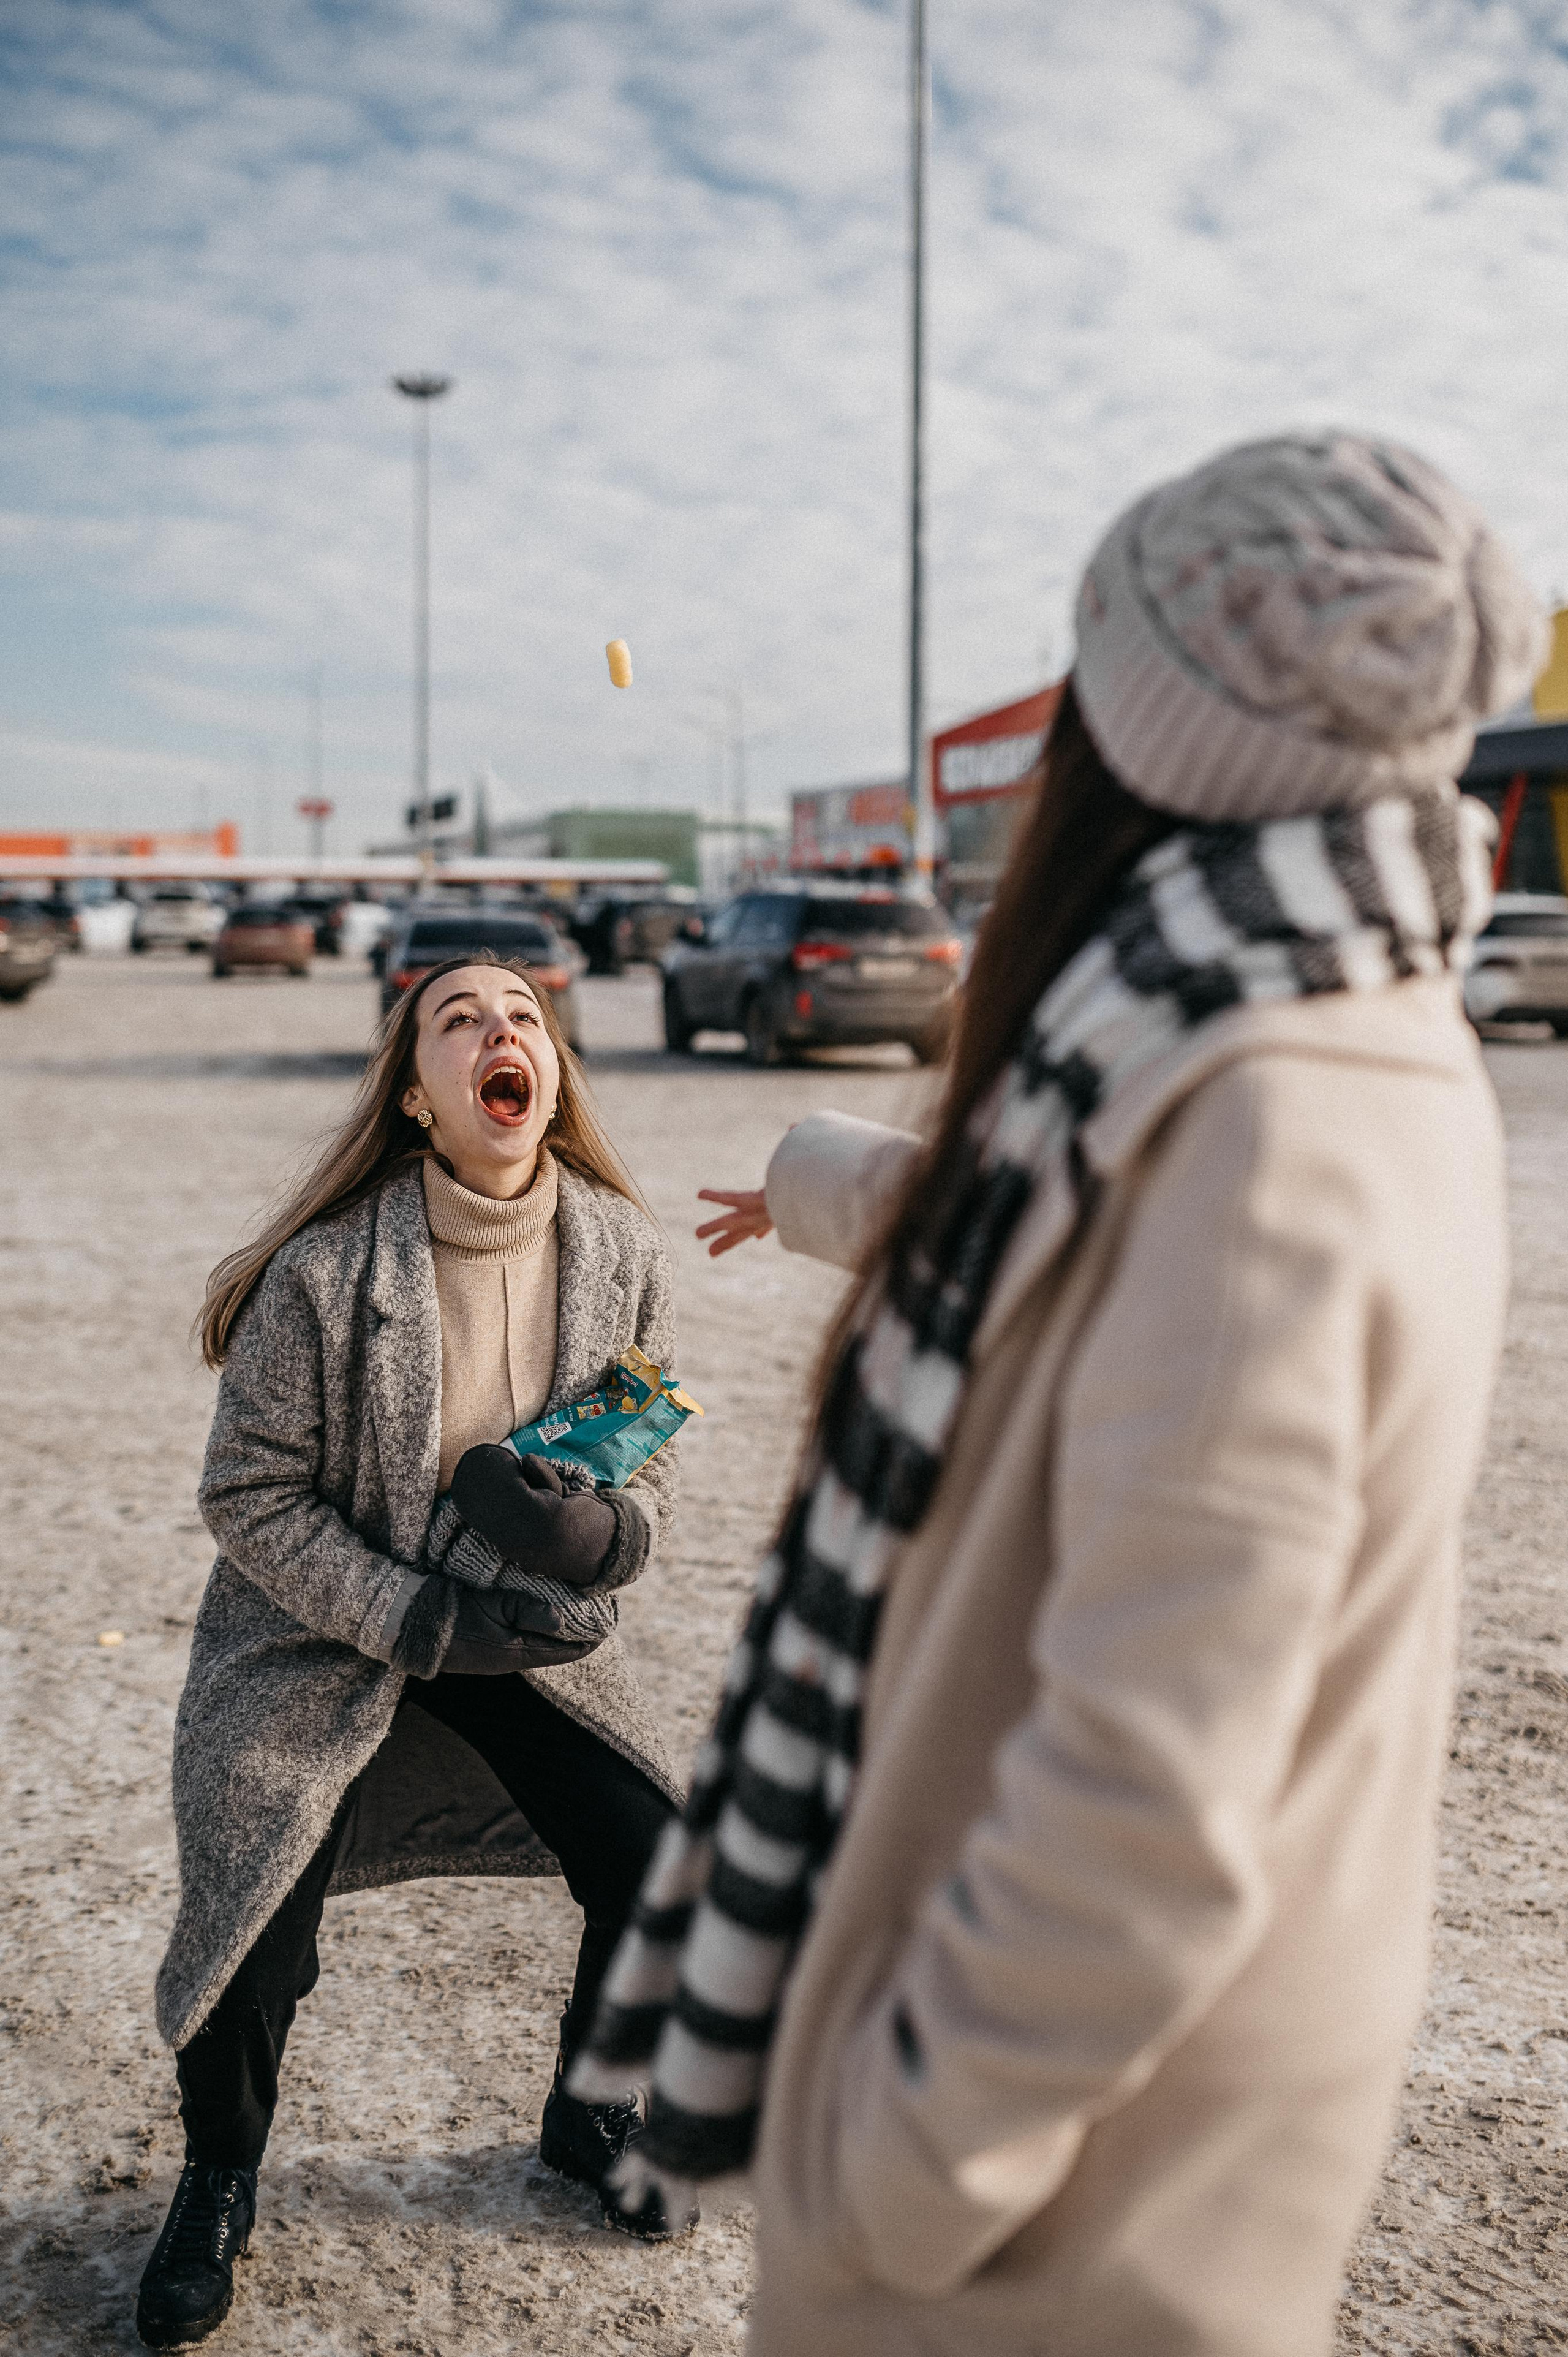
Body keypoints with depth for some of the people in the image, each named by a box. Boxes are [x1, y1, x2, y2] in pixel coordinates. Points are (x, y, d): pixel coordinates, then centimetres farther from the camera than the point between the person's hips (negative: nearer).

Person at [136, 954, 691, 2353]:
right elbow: (251, 1500, -15)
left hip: (526, 1632, 3)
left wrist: (595, 1531, -25)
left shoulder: (621, 1252, -12)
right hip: (316, 1638, -3)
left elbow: (649, 1471, -2)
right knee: (252, 1937, -8)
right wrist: (424, 1622, -21)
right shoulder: (323, 1273, -23)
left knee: (659, 1871, -3)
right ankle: (221, 2181, 26)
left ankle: (590, 2118, 30)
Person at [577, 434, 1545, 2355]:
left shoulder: (1269, 1141, -30)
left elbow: (1147, 1806, -32)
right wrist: (822, 1182, 38)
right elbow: (1027, 1229, 21)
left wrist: (896, 2171, -19)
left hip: (1099, 2153, -8)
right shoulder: (1350, 1044, 0)